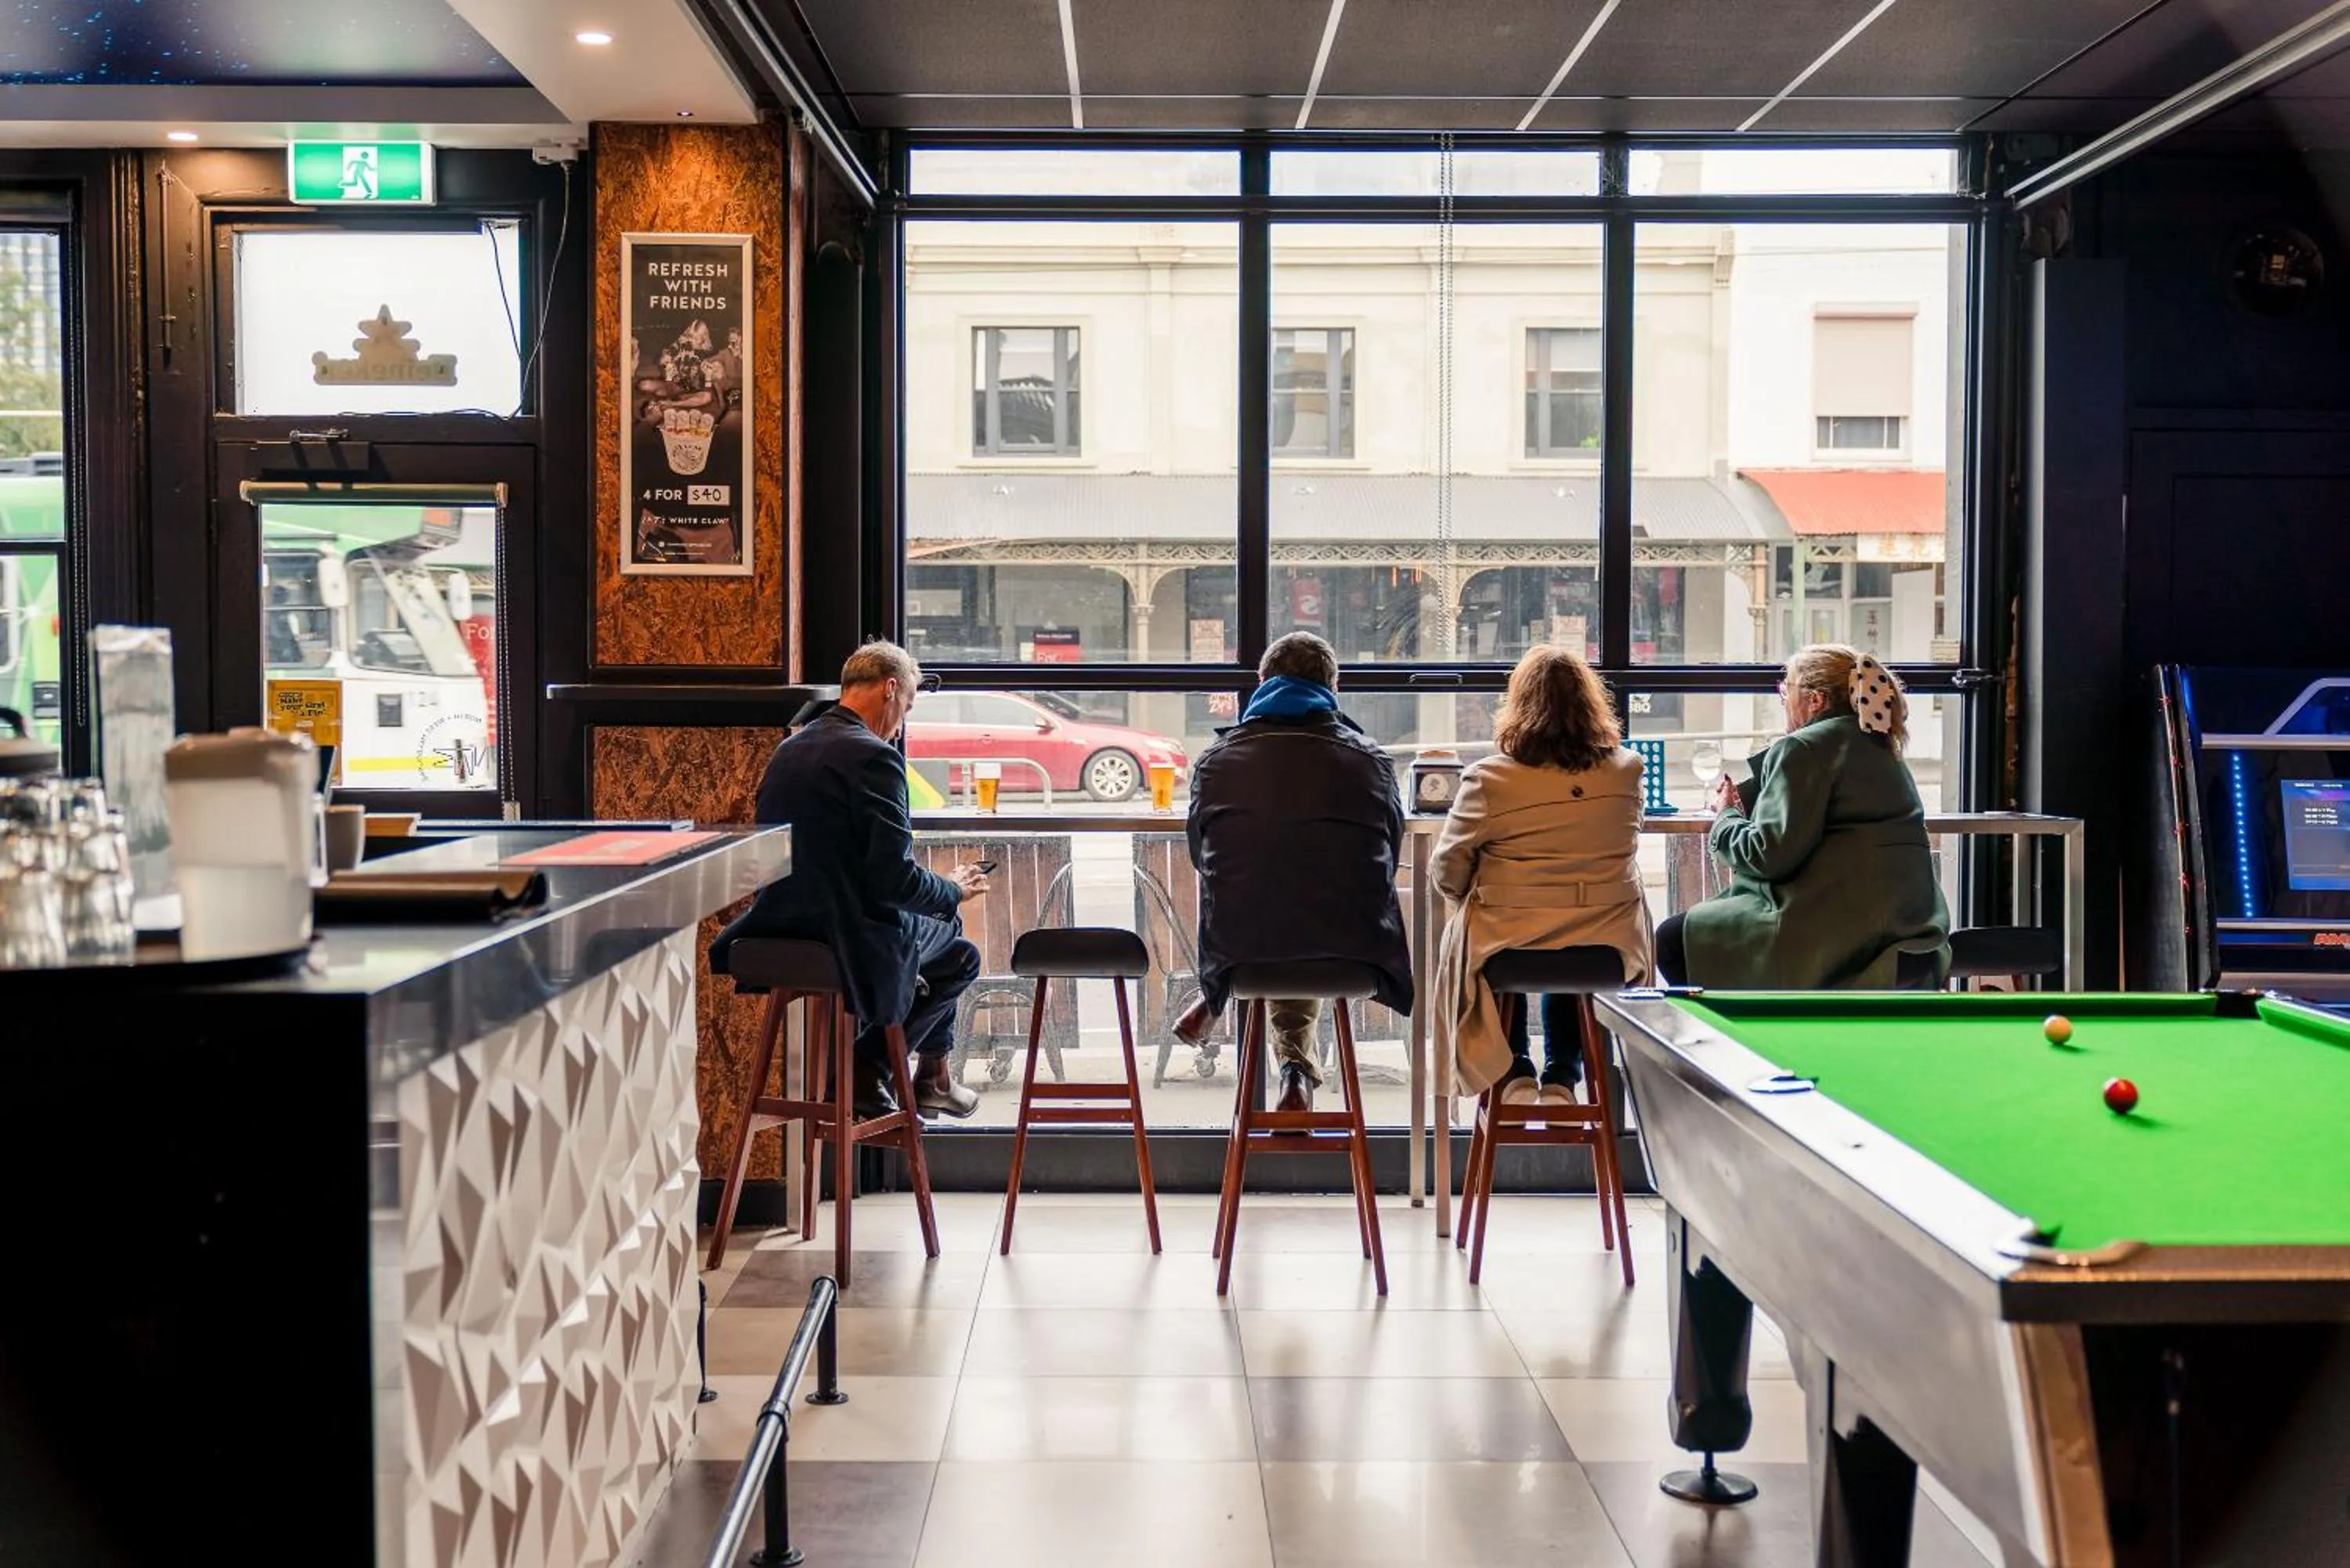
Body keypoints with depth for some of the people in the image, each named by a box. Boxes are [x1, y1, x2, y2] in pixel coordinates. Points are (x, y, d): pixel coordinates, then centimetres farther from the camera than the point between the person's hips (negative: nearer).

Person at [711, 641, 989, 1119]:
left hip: (780, 926, 9)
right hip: (846, 938, -9)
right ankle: (866, 1069, 12)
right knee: (960, 954, 14)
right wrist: (955, 891, -2)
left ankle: (931, 1075, 33)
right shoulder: (874, 758, -19)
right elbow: (895, 878, -22)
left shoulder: (790, 747, 8)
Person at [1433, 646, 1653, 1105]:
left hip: (1507, 943, -2)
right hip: (1607, 947, 3)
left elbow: (1447, 874, -5)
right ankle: (1562, 1079, 30)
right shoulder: (1626, 772, -5)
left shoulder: (1488, 779, -13)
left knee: (1461, 942, 33)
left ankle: (1514, 1075, 27)